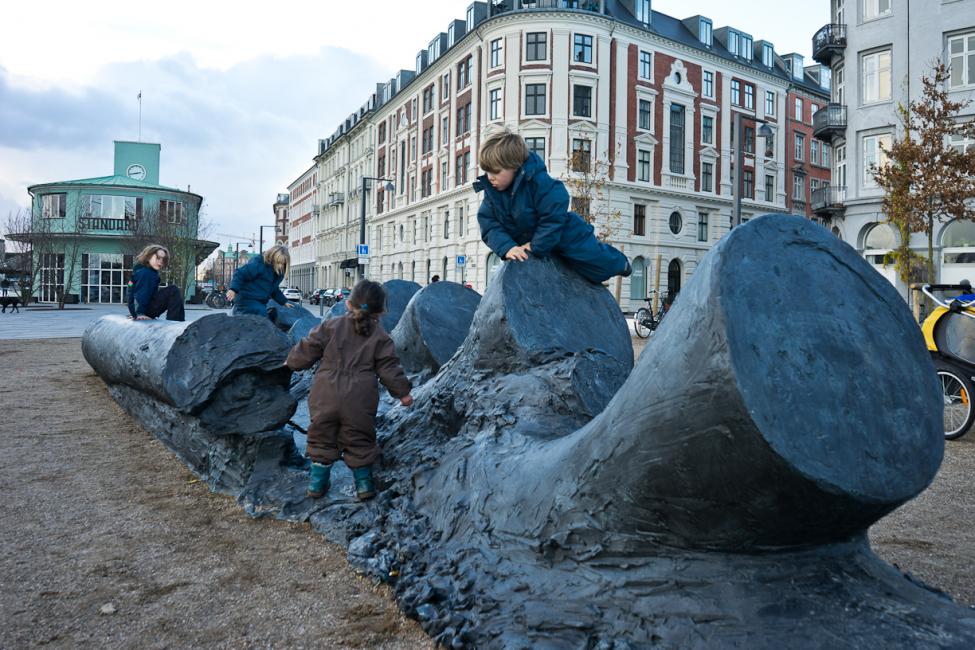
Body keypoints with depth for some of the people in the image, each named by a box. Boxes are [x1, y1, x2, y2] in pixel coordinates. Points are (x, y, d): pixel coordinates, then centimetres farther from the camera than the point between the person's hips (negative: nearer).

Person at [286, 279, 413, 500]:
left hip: (326, 396, 1)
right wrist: (402, 392, 13)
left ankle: (317, 482, 20)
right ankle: (364, 483, 19)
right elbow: (389, 368, 2)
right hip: (359, 400, 0)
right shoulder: (380, 337, 1)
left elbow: (308, 349, 5)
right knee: (358, 440, 13)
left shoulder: (331, 326, 2)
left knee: (322, 438, 15)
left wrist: (292, 362, 24)